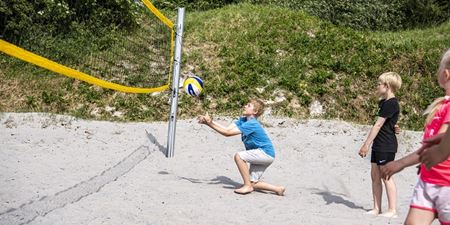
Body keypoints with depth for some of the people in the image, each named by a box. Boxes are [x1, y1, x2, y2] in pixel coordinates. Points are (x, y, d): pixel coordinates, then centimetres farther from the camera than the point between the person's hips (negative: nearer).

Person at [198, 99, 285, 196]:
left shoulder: (251, 124, -22)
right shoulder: (243, 120, 5)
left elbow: (228, 133, -25)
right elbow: (227, 129, -3)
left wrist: (210, 124, -23)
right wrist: (210, 122, -13)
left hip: (266, 153, -10)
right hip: (261, 155, 10)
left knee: (238, 156, -23)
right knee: (252, 183, 6)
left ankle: (247, 186, -15)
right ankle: (278, 189, 14)